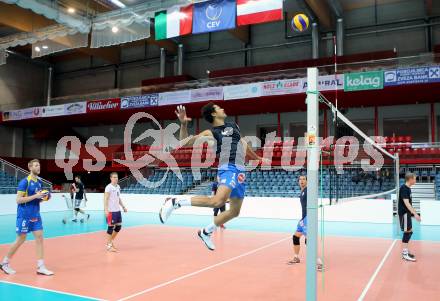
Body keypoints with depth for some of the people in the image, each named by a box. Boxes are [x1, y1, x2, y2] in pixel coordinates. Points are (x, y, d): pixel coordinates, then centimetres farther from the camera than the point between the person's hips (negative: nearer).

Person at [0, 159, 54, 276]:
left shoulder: (39, 182, 9)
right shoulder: (24, 182, -13)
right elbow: (19, 200, -18)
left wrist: (43, 198, -1)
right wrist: (35, 196, -23)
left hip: (36, 215, 7)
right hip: (24, 215, -7)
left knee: (39, 238, 0)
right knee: (21, 239, 3)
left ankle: (41, 267, 2)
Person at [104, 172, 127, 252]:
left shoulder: (118, 187, 12)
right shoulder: (109, 187, -12)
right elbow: (105, 199, -17)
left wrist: (123, 207, 17)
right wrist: (106, 210, -25)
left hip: (118, 210, 8)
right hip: (111, 211, -8)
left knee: (119, 226, 12)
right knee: (111, 227, -2)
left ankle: (111, 241, 28)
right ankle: (109, 245, 9)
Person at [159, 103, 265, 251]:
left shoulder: (234, 126, 19)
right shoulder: (211, 133, -1)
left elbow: (242, 144, 35)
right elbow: (184, 143, -3)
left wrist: (256, 157, 44)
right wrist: (183, 124, -19)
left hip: (240, 171, 8)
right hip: (229, 169, -7)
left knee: (235, 211, 12)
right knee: (218, 201, -32)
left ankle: (206, 232, 27)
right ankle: (175, 202, -20)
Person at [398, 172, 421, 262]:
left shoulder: (408, 188, 11)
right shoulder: (404, 188, -19)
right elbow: (406, 203, -26)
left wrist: (413, 212, 27)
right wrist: (415, 214, -29)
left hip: (407, 213, 10)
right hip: (404, 213, -10)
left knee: (409, 232, 13)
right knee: (407, 232, -7)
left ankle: (405, 251, 22)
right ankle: (405, 254, -3)